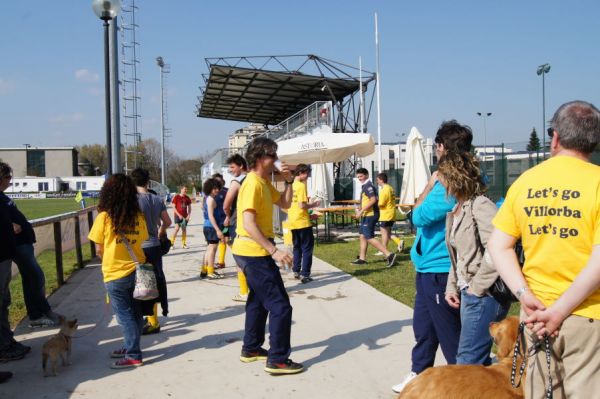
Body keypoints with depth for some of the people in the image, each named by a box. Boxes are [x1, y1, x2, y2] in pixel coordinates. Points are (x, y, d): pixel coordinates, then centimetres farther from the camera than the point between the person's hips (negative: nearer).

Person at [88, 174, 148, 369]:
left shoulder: (104, 217, -11)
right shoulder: (138, 216, -2)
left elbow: (99, 249, -5)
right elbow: (143, 242, 1)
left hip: (115, 274, -4)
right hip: (137, 271, 4)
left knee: (125, 315, 4)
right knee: (135, 313, 16)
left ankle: (133, 355, 7)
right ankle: (130, 347, 30)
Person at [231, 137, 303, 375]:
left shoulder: (264, 183, 10)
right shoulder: (253, 184, -19)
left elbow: (285, 203, 18)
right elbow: (249, 224, -27)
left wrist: (289, 181, 3)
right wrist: (274, 251, -30)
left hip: (252, 252, 11)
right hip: (254, 252, -11)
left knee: (259, 300, 22)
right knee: (280, 306, -7)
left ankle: (251, 349, 33)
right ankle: (278, 360, -1)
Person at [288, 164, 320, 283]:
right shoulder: (301, 185, -14)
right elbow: (302, 205, -21)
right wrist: (313, 205, -5)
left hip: (292, 222, 8)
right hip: (302, 222, -8)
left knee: (297, 247, 18)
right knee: (307, 248, 0)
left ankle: (296, 271, 21)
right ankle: (304, 275, -3)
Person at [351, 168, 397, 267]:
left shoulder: (368, 186, -15)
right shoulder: (365, 186, 17)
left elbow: (373, 200, -26)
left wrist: (361, 211, -24)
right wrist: (360, 208, 13)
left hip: (370, 215, -11)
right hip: (367, 215, 11)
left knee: (369, 237, -12)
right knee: (362, 236, 14)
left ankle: (389, 254, -15)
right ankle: (362, 258, 21)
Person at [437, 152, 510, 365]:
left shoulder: (481, 206, -15)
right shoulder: (455, 211, 14)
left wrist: (477, 287, -18)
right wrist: (451, 287, 12)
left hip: (484, 295, -9)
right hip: (468, 294, 9)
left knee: (467, 361, -5)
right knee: (479, 361, 16)